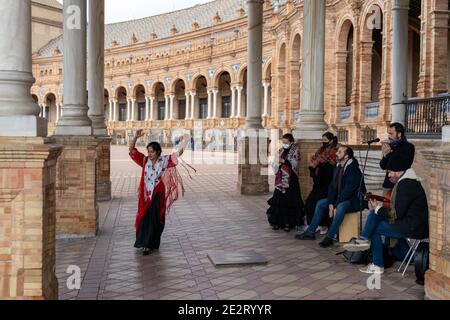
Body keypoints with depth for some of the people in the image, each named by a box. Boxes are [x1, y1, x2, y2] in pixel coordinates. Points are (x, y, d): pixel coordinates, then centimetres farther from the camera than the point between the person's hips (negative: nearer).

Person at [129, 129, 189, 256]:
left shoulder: (164, 161, -5)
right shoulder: (145, 160, 0)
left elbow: (178, 154, -7)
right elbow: (132, 150, -2)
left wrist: (184, 141, -20)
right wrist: (136, 137, -16)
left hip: (158, 195, -2)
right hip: (145, 194, 2)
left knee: (154, 219, 1)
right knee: (144, 218, 7)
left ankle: (149, 245, 7)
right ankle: (145, 242, 25)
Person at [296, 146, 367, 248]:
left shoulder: (353, 169, -20)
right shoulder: (338, 167, 6)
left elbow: (348, 190, -25)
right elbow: (332, 186, 4)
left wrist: (336, 206, -25)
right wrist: (331, 203, -10)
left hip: (355, 200, -9)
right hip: (341, 198, 9)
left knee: (341, 207, -36)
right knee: (320, 203, 3)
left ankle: (329, 237, -29)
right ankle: (310, 232, 6)